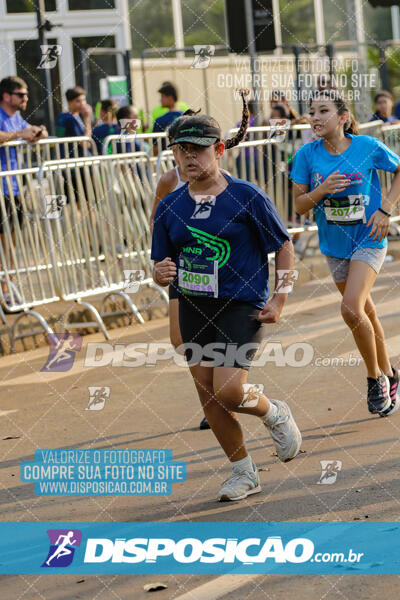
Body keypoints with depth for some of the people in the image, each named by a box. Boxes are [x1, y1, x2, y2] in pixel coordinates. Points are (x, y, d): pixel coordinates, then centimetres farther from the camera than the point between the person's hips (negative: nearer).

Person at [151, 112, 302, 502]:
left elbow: (284, 247, 0)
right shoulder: (169, 207, 4)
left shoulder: (247, 197, -8)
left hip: (242, 307, -5)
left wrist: (279, 300, -6)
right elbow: (162, 268, 11)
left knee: (229, 391, -18)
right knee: (209, 397, 6)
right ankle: (244, 473, 22)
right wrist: (161, 274, -13)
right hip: (194, 308, 5)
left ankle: (275, 415, 15)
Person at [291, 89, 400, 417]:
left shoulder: (368, 147, -13)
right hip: (335, 245, 4)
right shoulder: (307, 155, -7)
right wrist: (321, 190, -23)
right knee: (366, 313, 15)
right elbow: (299, 205, -3)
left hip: (368, 240, -4)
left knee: (351, 309, -20)